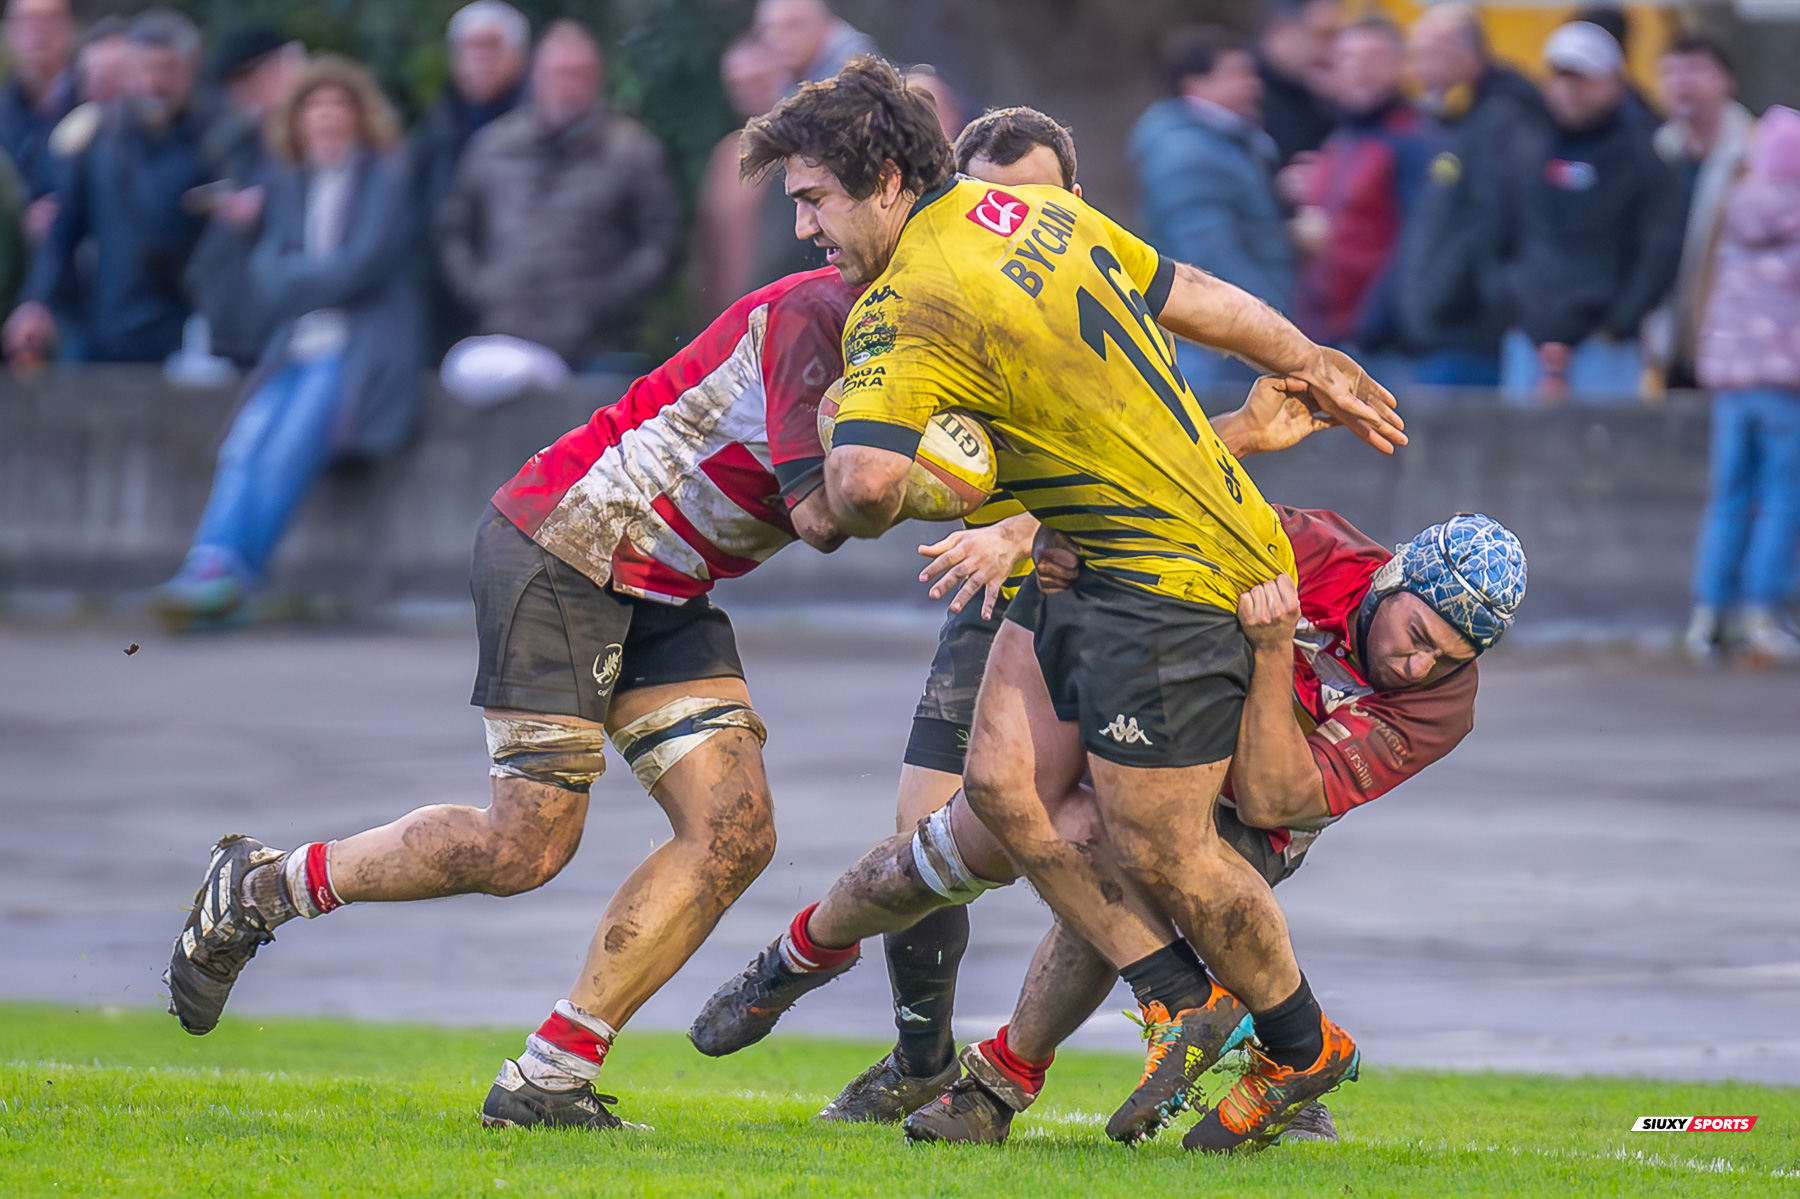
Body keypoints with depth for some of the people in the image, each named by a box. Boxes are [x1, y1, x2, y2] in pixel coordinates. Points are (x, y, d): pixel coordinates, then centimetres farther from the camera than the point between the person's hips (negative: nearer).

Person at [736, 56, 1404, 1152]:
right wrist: (1318, 370, 30)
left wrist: (838, 514, -9)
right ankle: (1189, 1006, 10)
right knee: (1007, 783, 2)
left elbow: (868, 479, -35)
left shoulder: (905, 311, -21)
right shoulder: (1038, 212, 6)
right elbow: (1202, 302, 15)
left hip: (1171, 577, -10)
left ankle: (1307, 1046, 22)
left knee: (1161, 855, 0)